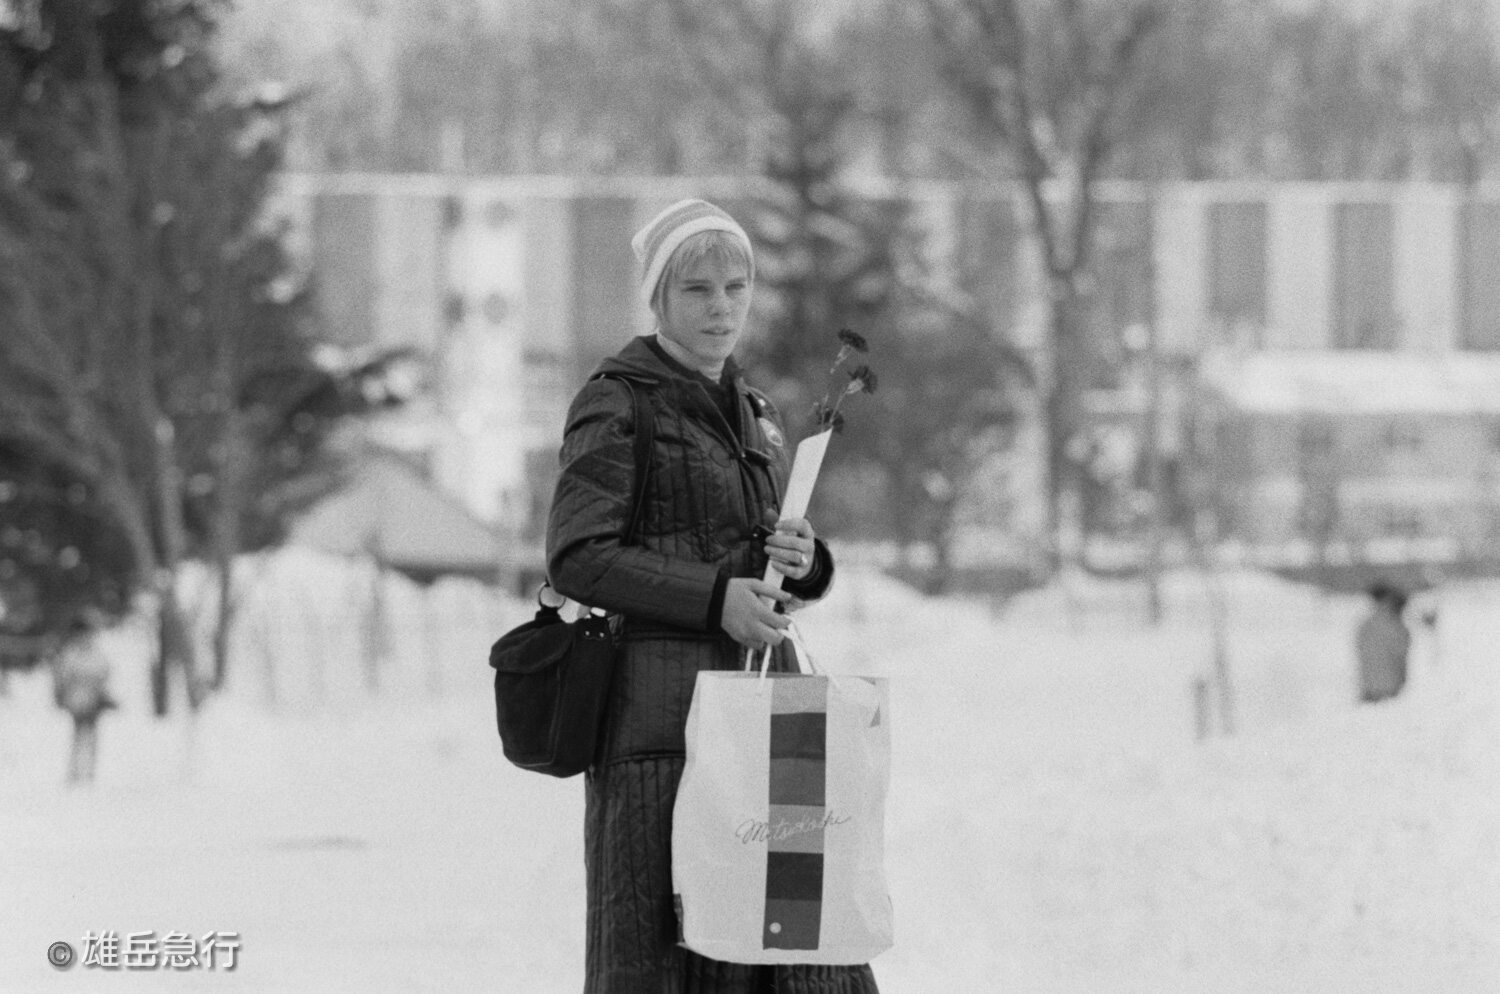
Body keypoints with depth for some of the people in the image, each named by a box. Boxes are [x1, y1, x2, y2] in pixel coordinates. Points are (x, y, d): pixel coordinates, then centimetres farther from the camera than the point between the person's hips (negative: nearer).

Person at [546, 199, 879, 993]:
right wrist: (715, 597, -19)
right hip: (658, 711, -7)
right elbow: (576, 560, -11)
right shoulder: (617, 403, -3)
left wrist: (801, 563, 0)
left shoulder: (754, 415, 19)